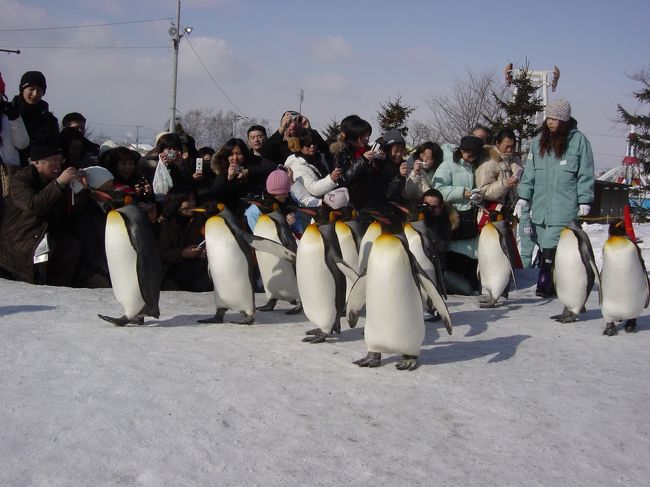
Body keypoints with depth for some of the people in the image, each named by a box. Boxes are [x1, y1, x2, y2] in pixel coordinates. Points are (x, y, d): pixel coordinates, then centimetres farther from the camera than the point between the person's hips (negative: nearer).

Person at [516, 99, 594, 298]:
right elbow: (529, 171, 13)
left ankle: (545, 284, -13)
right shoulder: (539, 141, 12)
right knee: (545, 246, 4)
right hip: (540, 205, 5)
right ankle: (551, 284, 11)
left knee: (551, 246, -14)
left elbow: (585, 174, 0)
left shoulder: (578, 140, 0)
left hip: (564, 206, -4)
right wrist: (523, 197, 6)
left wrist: (585, 201, -4)